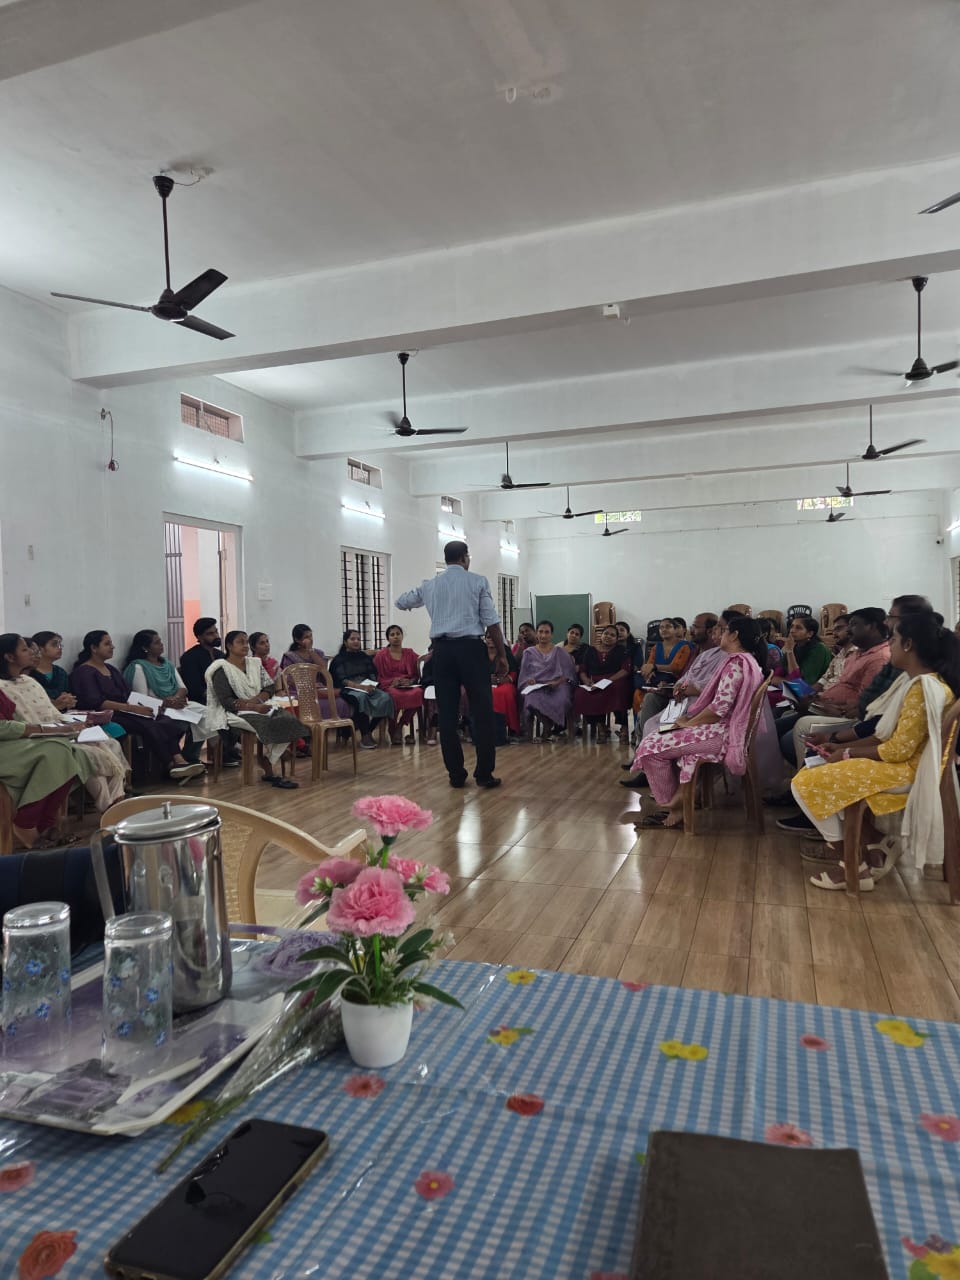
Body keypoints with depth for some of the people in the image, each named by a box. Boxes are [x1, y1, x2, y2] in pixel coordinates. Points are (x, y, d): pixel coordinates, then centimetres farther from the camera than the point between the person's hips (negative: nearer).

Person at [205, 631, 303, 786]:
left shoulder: (255, 663, 16)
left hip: (260, 707, 6)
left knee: (289, 720, -23)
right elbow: (226, 701, -12)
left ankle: (267, 766, -15)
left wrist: (255, 700, -13)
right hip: (237, 714, -6)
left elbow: (269, 688, 8)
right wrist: (254, 707, -23)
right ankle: (269, 772, -13)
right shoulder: (222, 669, -3)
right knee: (271, 725, -32)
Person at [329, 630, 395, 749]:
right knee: (361, 697, -39)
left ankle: (369, 731, -14)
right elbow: (342, 680, -8)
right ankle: (364, 736, -30)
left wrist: (372, 685, -11)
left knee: (385, 697, -26)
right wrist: (361, 686, -23)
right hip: (349, 690, -4)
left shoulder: (365, 657, 22)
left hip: (368, 687, 5)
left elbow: (373, 675, 13)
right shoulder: (339, 659, 6)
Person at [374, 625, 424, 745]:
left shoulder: (410, 653, 18)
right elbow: (378, 677, 7)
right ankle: (393, 730, -21)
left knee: (418, 693, -35)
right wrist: (392, 682, -11)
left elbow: (416, 674, 17)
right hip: (389, 686, -2)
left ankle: (400, 725, -17)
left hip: (409, 686, 2)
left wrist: (410, 681, -6)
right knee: (395, 695, -40)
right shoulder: (381, 655, 12)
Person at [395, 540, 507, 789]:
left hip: (442, 650, 4)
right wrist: (502, 655, 3)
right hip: (471, 648, -3)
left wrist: (423, 597, 47)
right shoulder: (478, 581, 2)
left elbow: (400, 602, 29)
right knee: (482, 711, 3)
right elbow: (491, 622, -3)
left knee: (447, 713, 7)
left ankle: (456, 775, 11)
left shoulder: (429, 585, 13)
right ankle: (484, 774, 4)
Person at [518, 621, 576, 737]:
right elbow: (524, 675, 14)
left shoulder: (559, 651, 14)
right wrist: (529, 680, -10)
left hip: (556, 686, 0)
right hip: (535, 686, 0)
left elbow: (568, 672, 5)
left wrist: (557, 682, -13)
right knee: (532, 698, -37)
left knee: (561, 700, -36)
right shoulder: (529, 652, 17)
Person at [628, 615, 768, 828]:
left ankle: (670, 804, 10)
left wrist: (689, 722, -8)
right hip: (730, 729, 11)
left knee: (652, 746, -7)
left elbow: (720, 707, -23)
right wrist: (692, 719, 9)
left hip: (723, 734, -11)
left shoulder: (736, 662, -16)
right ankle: (679, 803, 9)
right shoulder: (750, 661, 15)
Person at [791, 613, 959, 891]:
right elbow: (887, 735, 13)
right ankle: (876, 843, 10)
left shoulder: (924, 689, -23)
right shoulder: (914, 681, 9)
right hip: (898, 762, 11)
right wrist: (842, 746, 6)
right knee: (823, 773, 19)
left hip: (905, 771, -11)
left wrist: (849, 753, -11)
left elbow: (898, 750, -24)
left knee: (806, 783, -12)